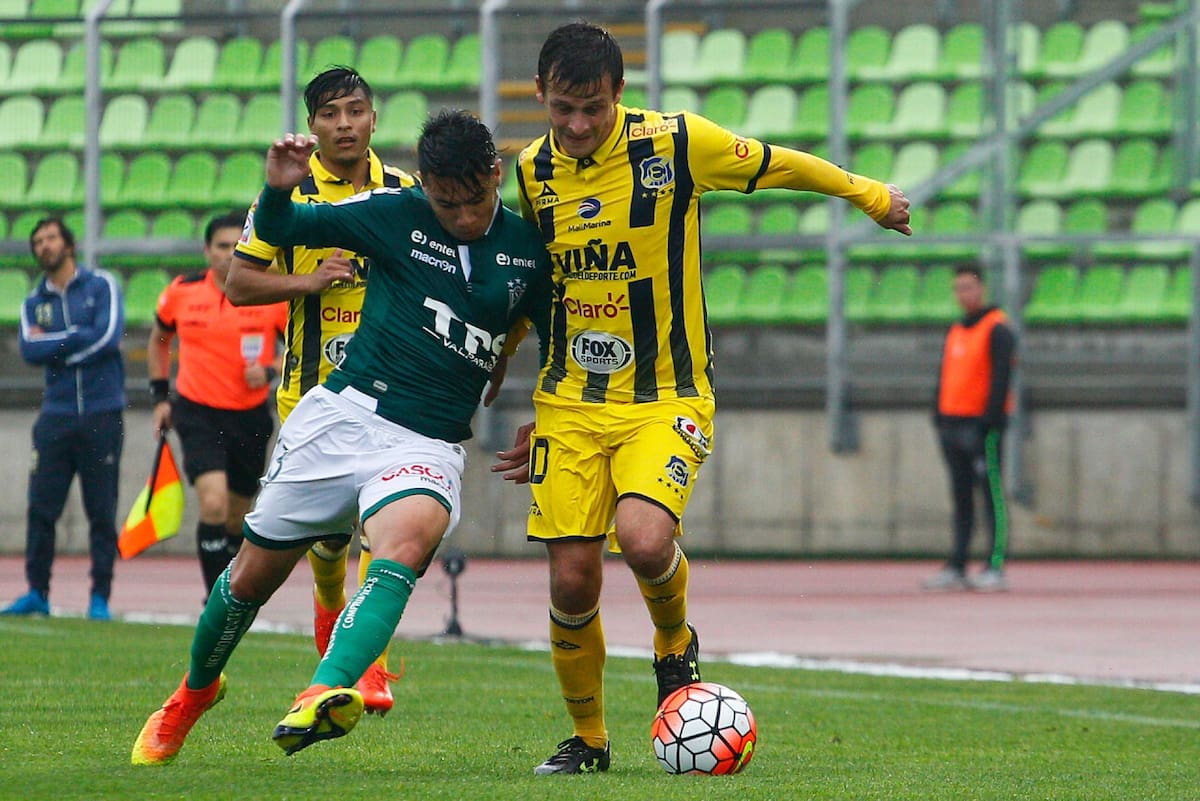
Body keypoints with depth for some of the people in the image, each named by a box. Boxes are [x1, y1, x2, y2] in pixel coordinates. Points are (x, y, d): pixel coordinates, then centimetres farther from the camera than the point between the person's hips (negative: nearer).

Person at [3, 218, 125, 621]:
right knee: (41, 507, -2)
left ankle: (100, 598, 3)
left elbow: (108, 336, -11)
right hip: (56, 416, 3)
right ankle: (37, 592, 6)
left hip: (101, 416, -3)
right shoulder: (34, 302, 13)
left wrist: (53, 344, -5)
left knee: (102, 511, -1)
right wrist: (77, 338, -9)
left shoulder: (100, 285, 4)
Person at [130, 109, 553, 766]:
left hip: (429, 445, 0)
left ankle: (321, 698, -52)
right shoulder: (394, 214, -1)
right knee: (255, 571, 7)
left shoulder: (528, 249, 4)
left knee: (407, 540, -34)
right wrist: (278, 190, -15)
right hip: (344, 413, 1)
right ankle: (196, 688, 38)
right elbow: (275, 231, 6)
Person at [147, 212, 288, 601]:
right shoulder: (181, 293, -2)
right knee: (213, 503, -21)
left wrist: (271, 371, -19)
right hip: (198, 413, -1)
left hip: (250, 418, 1)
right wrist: (160, 397, 11)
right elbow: (158, 340, 17)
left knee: (236, 517, 12)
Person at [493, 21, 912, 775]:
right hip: (570, 403, 3)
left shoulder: (675, 144, -11)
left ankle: (676, 642, 7)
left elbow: (781, 166, 6)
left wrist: (870, 195, 20)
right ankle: (588, 738, 18)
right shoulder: (533, 172, 2)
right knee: (572, 581, -4)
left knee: (644, 537, -27)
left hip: (666, 397, -3)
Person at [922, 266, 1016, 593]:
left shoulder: (996, 330, -7)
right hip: (953, 423, 8)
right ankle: (956, 569, 10)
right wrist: (940, 419, 14)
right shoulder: (955, 332, 18)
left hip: (982, 425, -8)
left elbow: (1001, 377, -13)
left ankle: (995, 569, -10)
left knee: (992, 495, -8)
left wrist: (990, 420, -19)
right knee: (961, 498, 9)